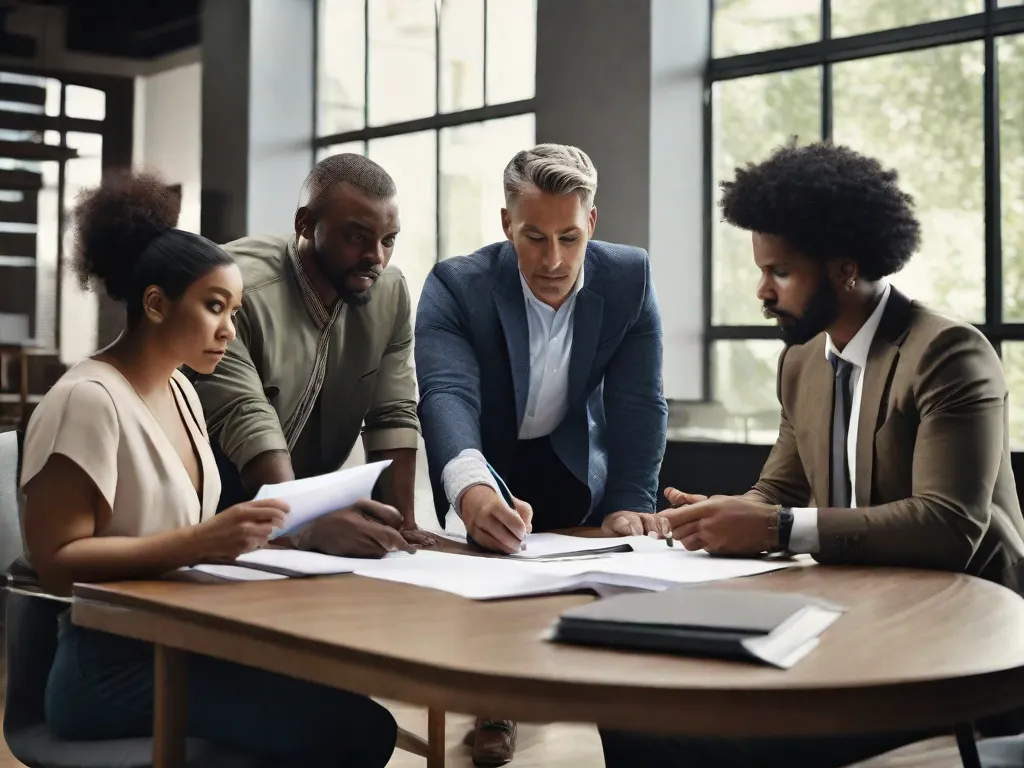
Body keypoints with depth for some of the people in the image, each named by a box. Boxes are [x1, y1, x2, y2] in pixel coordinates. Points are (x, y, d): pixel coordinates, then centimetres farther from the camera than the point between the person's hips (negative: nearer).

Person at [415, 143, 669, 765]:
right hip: (486, 462, -2)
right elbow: (447, 393, -39)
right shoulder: (455, 286, -25)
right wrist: (471, 490, -59)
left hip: (576, 461, 2)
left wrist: (631, 501, -33)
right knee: (491, 554, -25)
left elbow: (639, 402, -18)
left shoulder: (629, 277, -18)